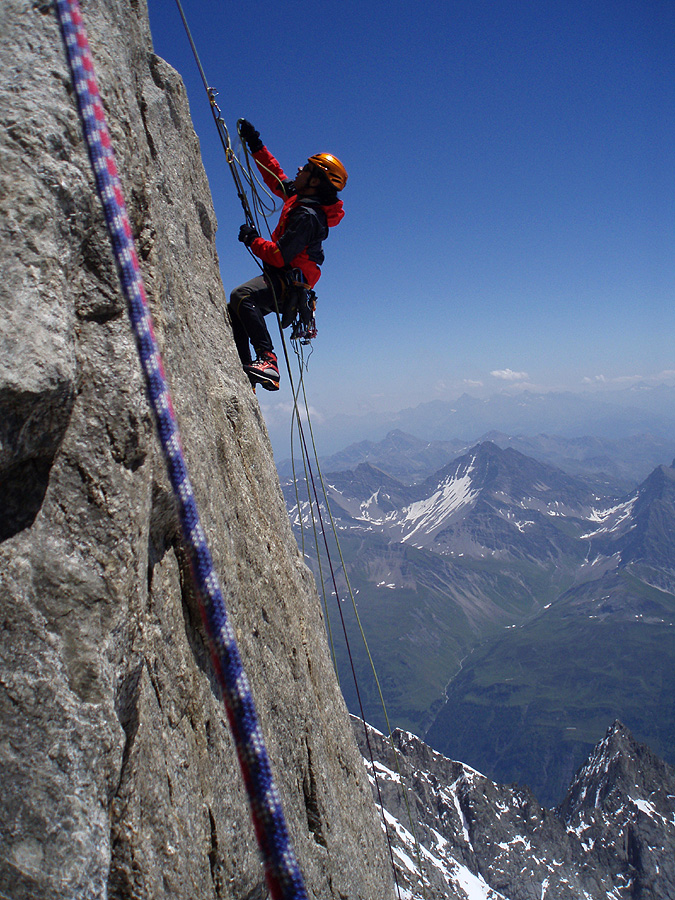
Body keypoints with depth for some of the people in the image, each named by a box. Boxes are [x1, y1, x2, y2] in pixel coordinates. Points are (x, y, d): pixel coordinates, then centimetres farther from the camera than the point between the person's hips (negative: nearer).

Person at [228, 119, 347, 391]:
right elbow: (276, 178, 26)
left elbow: (280, 256, -27)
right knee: (234, 311, 11)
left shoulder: (307, 216, -22)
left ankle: (267, 360, -35)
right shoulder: (300, 196, 8)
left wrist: (252, 239, -11)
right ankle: (245, 376, 8)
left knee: (241, 297, -34)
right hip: (282, 278, 11)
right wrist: (256, 146, 24)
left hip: (288, 281, -11)